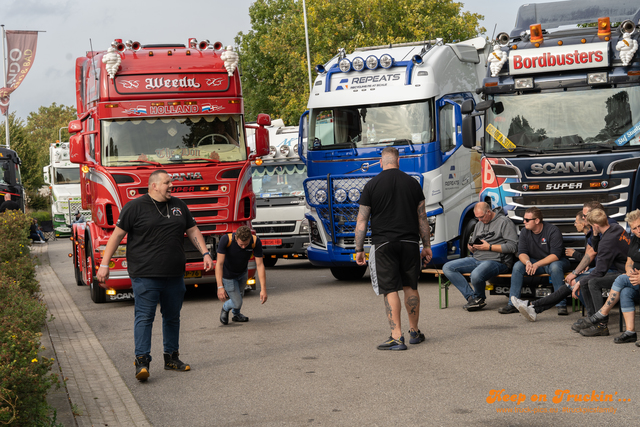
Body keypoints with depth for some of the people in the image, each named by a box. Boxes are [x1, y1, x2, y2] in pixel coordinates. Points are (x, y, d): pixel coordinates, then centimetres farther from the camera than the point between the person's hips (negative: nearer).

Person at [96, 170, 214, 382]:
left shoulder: (179, 206, 13)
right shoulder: (135, 207, -4)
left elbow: (192, 230, 20)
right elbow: (117, 235, -4)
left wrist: (205, 253, 8)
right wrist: (104, 264, -7)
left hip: (174, 275, 6)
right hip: (145, 275, -6)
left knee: (172, 316, 12)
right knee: (144, 317, -9)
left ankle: (171, 357, 22)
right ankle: (142, 360, -8)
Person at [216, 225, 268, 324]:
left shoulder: (256, 242, -30)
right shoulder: (225, 240, -38)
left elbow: (260, 265, -27)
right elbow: (219, 263, -36)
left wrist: (263, 289, -31)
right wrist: (220, 287, -43)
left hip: (242, 273, 4)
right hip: (228, 275, -4)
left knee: (240, 295, 25)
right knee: (237, 303, -2)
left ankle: (236, 314, 56)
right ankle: (225, 309, 33)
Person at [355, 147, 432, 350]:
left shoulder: (372, 185, -1)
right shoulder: (412, 183, 6)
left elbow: (362, 221, -1)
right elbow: (422, 217, 10)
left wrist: (359, 249, 4)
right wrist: (427, 245, 17)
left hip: (383, 243, -3)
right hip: (410, 242, 3)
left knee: (390, 289, -4)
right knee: (410, 287, 14)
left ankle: (396, 337, -9)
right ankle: (414, 332, 24)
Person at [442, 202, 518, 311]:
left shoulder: (504, 222, -4)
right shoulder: (479, 224, 21)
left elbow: (512, 246, -13)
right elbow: (472, 243, 29)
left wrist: (489, 247, -15)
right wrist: (471, 247, 3)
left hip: (496, 261, -8)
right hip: (476, 259, 8)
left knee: (476, 275, -39)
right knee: (447, 268, -7)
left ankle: (479, 298, -3)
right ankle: (471, 297, -14)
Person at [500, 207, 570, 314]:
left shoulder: (553, 230, -19)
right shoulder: (524, 232, -2)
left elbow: (556, 255, -26)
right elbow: (522, 253, -5)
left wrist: (537, 264, -36)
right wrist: (527, 262, -30)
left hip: (554, 261, -4)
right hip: (534, 261, 5)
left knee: (555, 267, -38)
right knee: (518, 266, -21)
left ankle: (561, 305, -34)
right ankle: (512, 304, -20)